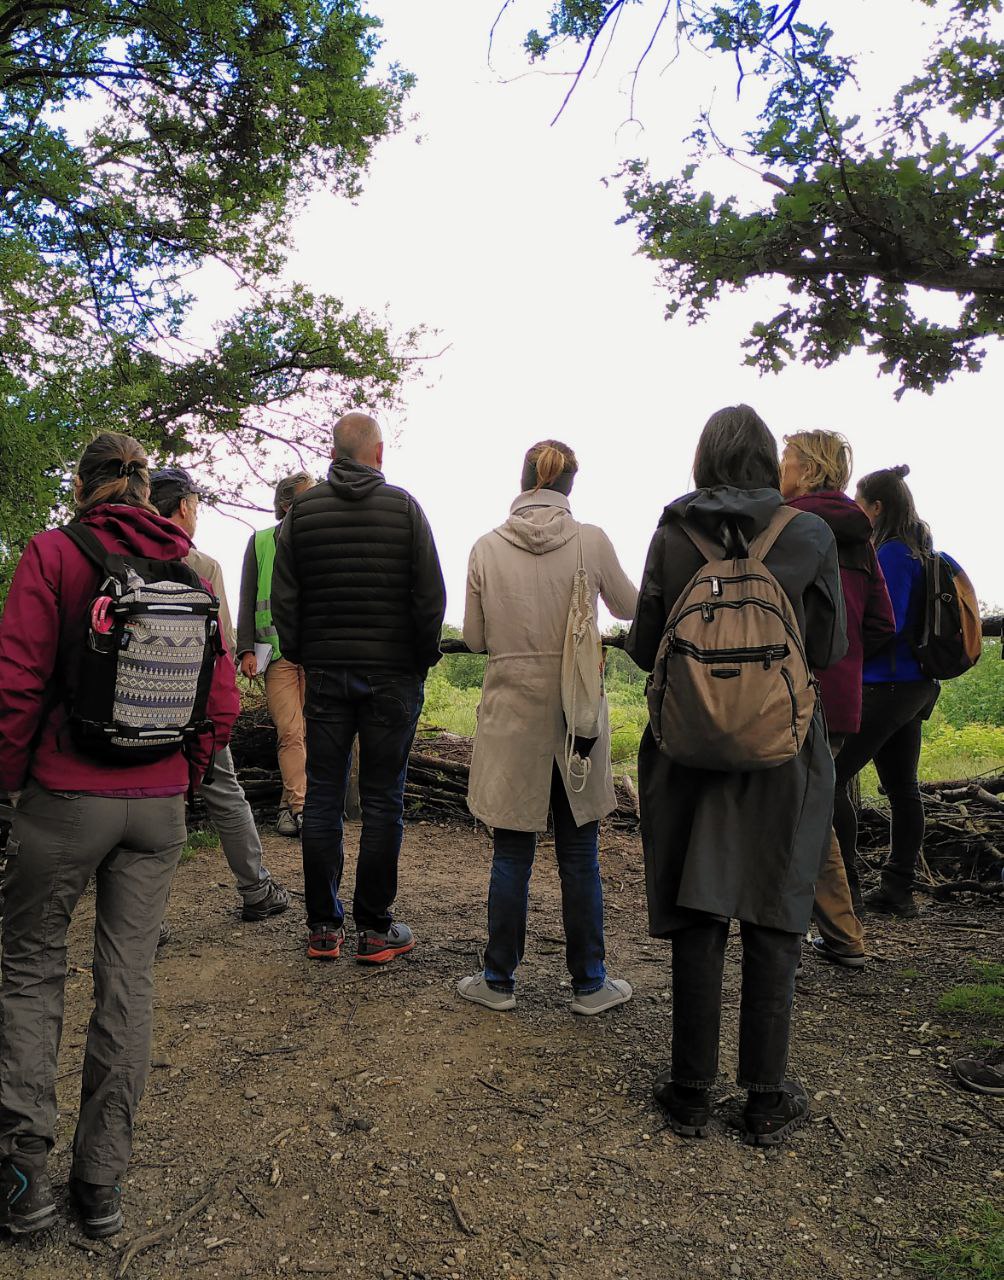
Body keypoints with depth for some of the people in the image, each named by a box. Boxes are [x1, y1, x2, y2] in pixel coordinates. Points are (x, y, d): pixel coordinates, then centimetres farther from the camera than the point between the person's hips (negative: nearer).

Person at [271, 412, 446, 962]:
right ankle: (375, 929, 10)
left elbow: (283, 598, 2)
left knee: (323, 797, 9)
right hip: (392, 674, -2)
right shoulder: (404, 506, -2)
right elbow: (431, 595, -5)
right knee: (382, 799, 3)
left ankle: (323, 927, 16)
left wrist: (300, 656, 12)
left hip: (324, 671, 2)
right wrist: (423, 659, 6)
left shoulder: (302, 509, 4)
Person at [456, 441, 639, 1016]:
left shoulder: (487, 548, -4)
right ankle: (589, 982, 23)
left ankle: (499, 980, 22)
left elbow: (474, 638, 2)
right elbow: (630, 608, 10)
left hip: (511, 713, 0)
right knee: (580, 852, 11)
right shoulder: (592, 541, -6)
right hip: (577, 712, 0)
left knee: (512, 852, 11)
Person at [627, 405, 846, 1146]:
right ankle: (767, 1100, 21)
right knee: (774, 923, 10)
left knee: (698, 921, 10)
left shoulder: (673, 534, -5)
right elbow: (830, 648, -1)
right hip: (783, 750, 0)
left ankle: (692, 1093, 21)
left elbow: (644, 647, -1)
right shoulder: (810, 534, -6)